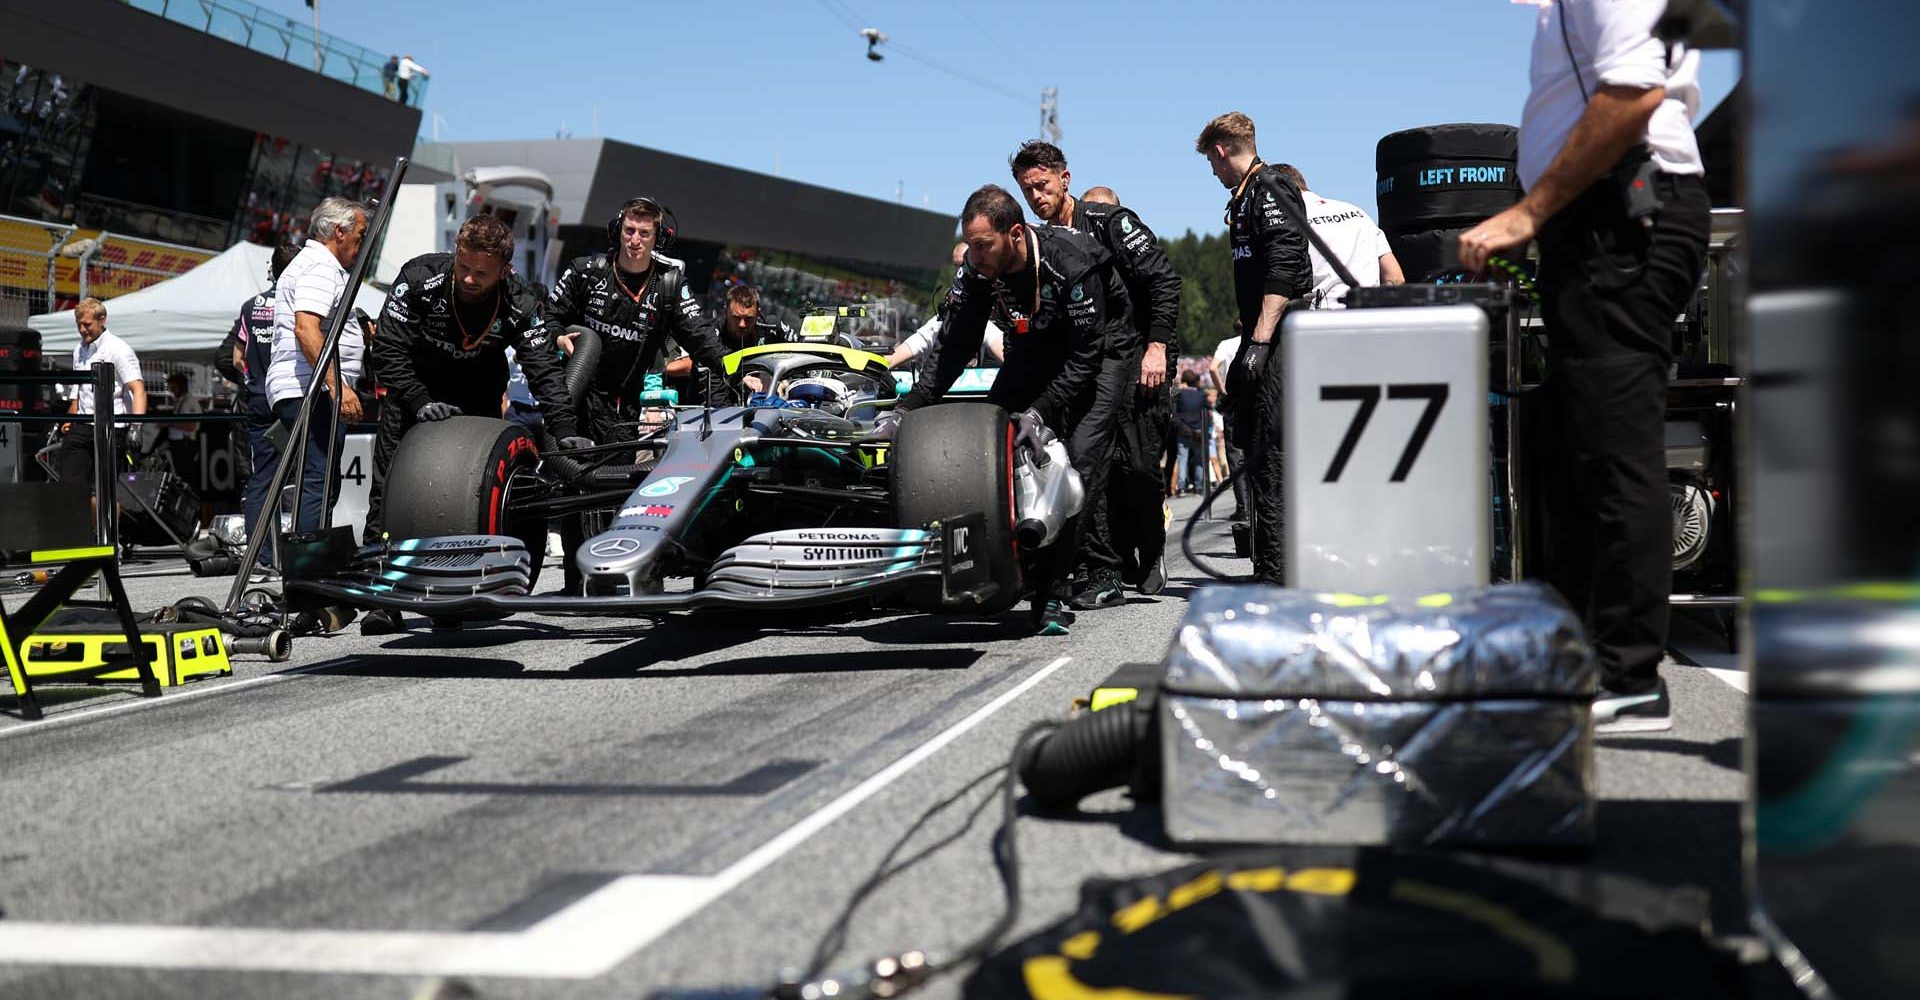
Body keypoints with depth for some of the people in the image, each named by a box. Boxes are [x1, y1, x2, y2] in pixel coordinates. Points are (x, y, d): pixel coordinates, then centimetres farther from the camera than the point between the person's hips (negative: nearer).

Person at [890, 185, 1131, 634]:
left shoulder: (1072, 263, -33)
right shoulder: (975, 272, -17)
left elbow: (1084, 357, -28)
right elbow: (955, 349, -10)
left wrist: (1042, 411, -37)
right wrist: (906, 407, -20)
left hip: (1098, 349, -6)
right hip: (1035, 348, 6)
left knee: (1081, 461, -19)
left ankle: (1052, 596, -17)